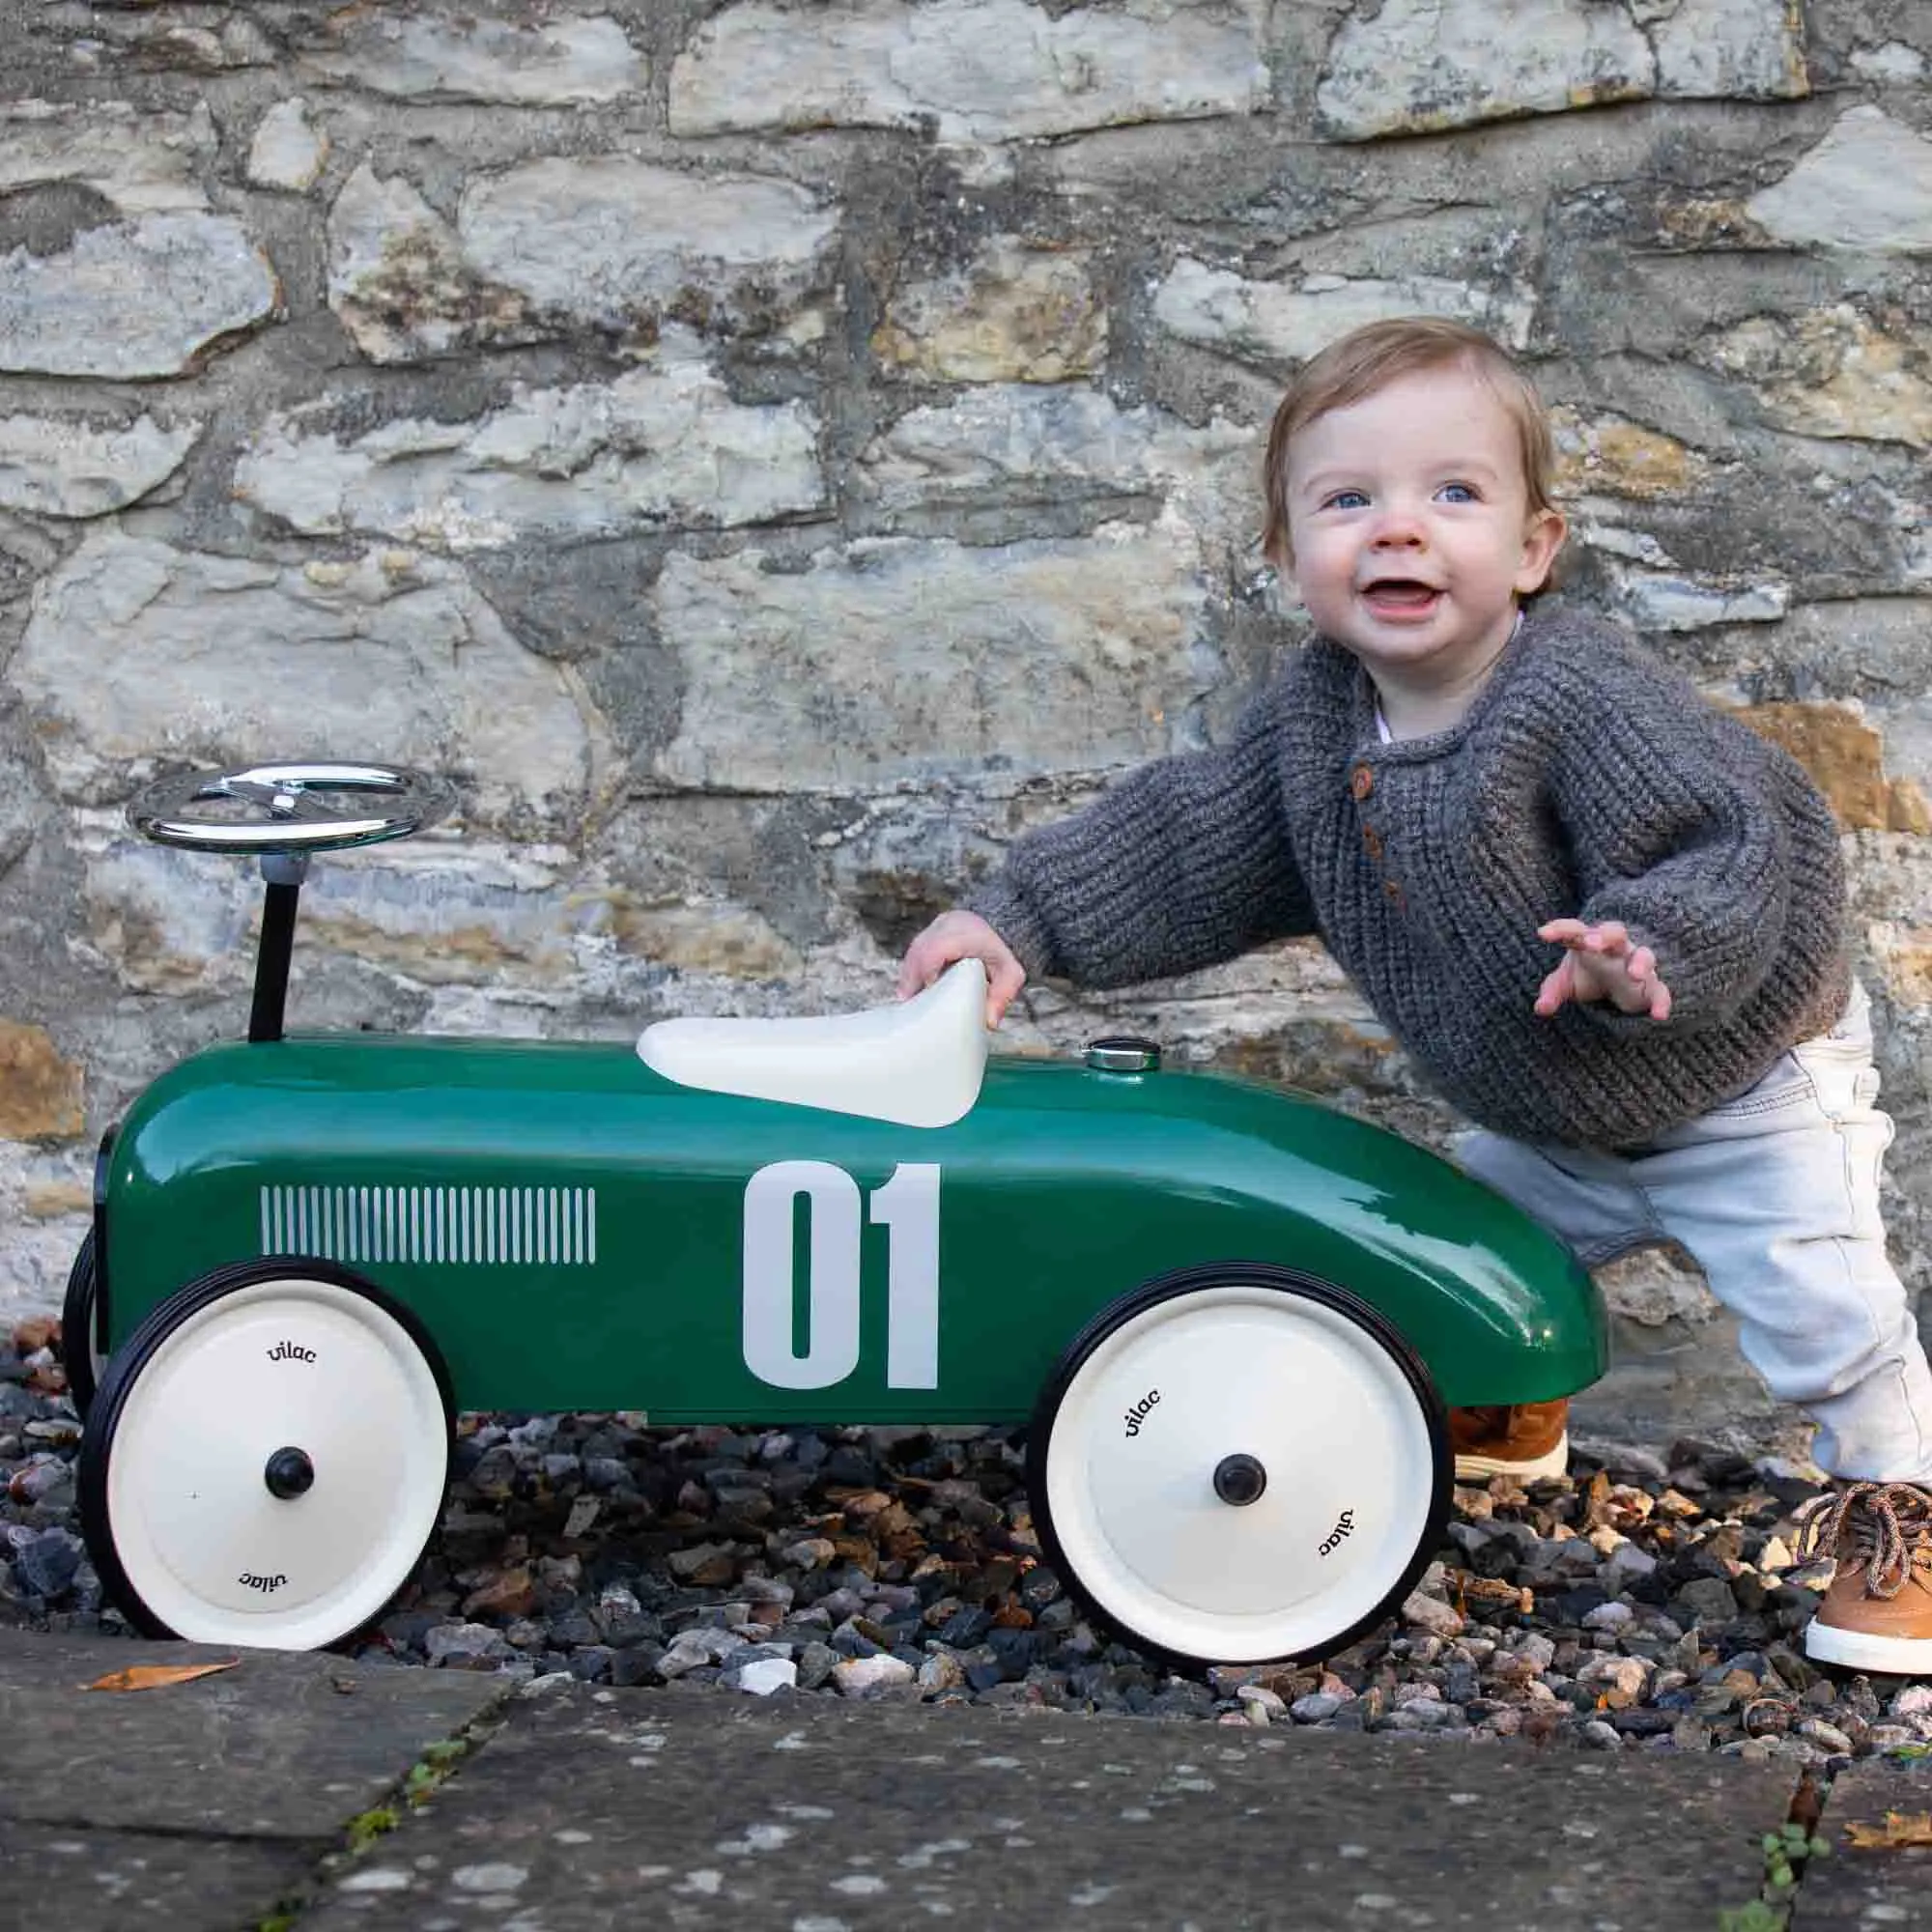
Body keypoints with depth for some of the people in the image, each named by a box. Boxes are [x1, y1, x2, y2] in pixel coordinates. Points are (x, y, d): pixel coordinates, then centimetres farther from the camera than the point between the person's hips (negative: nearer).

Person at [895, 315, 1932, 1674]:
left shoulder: (1584, 696, -33)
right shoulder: (1313, 719, -11)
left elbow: (1739, 843, -37)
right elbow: (1184, 846, -3)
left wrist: (1650, 947, -57)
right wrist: (1016, 921, -12)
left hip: (1743, 1082, -7)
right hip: (1556, 1122, 7)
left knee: (1816, 1297, -11)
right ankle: (1511, 1415, 49)